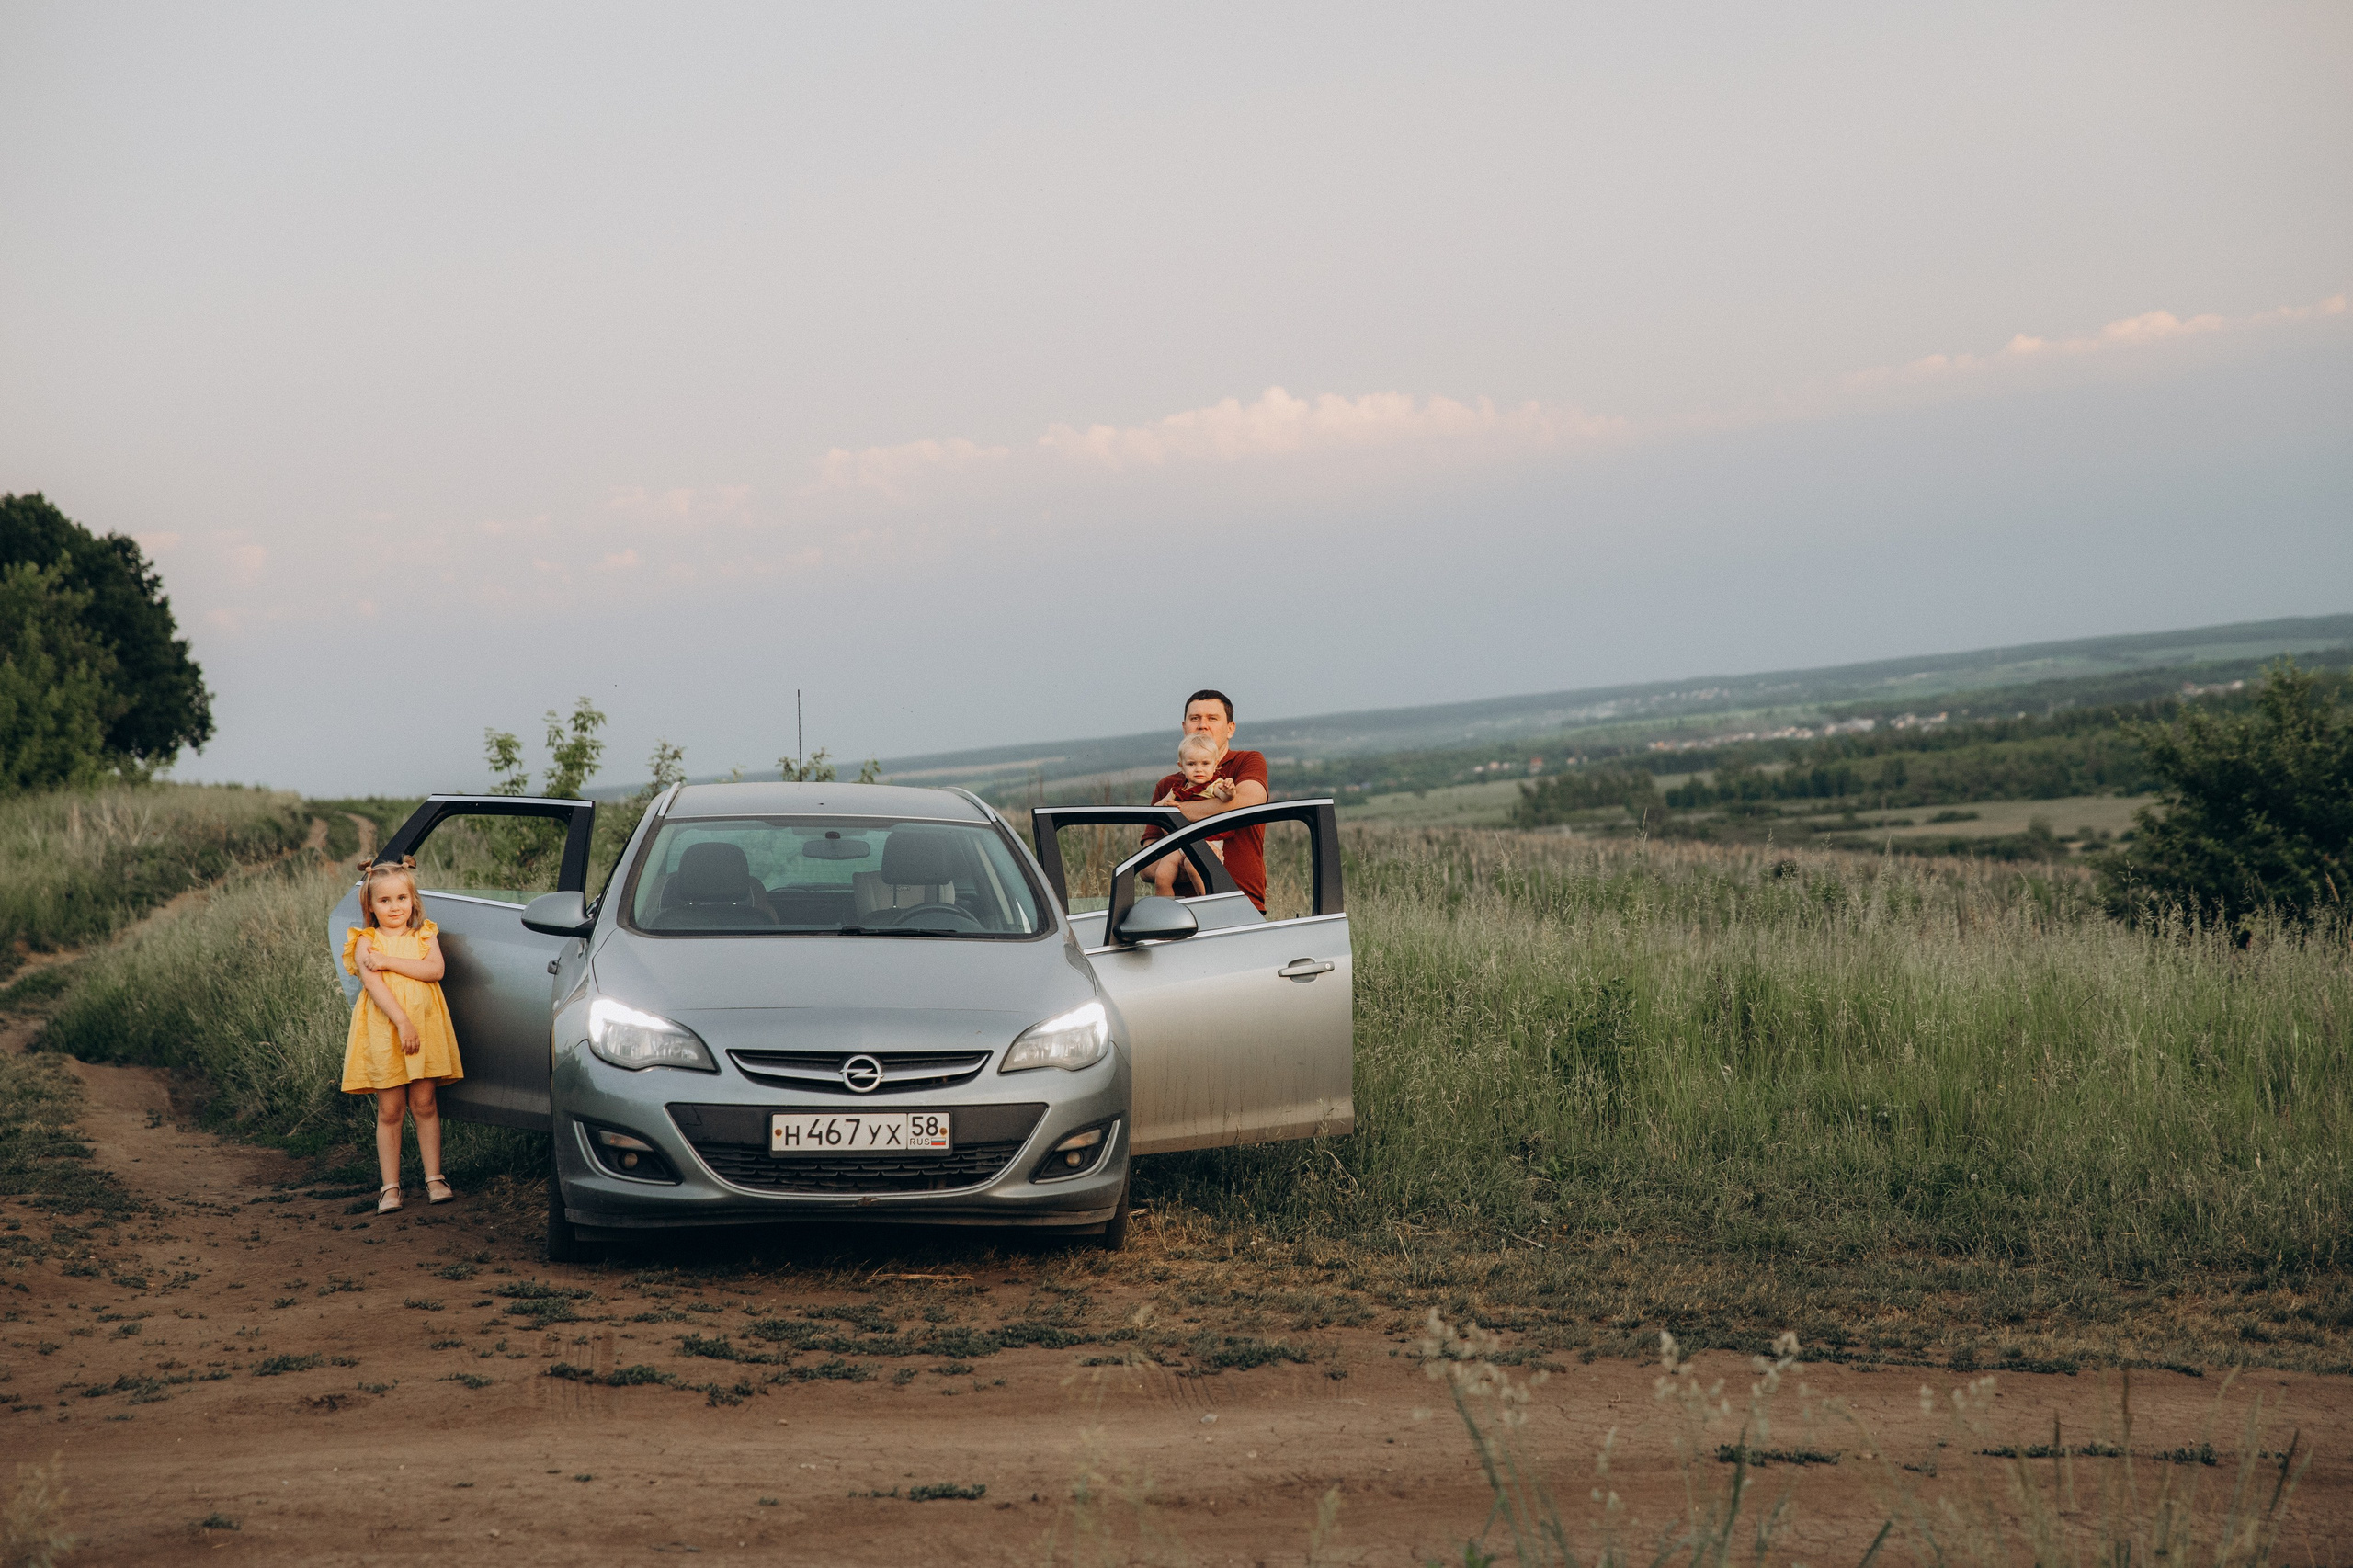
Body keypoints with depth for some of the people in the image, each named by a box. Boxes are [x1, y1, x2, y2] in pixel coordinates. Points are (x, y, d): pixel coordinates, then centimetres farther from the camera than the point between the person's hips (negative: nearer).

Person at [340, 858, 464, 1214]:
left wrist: (389, 961, -14)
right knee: (389, 1110, 1)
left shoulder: (425, 936, 9)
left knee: (424, 1104, 2)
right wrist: (402, 1022, -23)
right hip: (383, 1030, -1)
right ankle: (390, 1187, 5)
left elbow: (435, 969, -9)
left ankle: (434, 1178, 8)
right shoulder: (366, 943, 2)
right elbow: (374, 984, -12)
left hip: (424, 1026, 1)